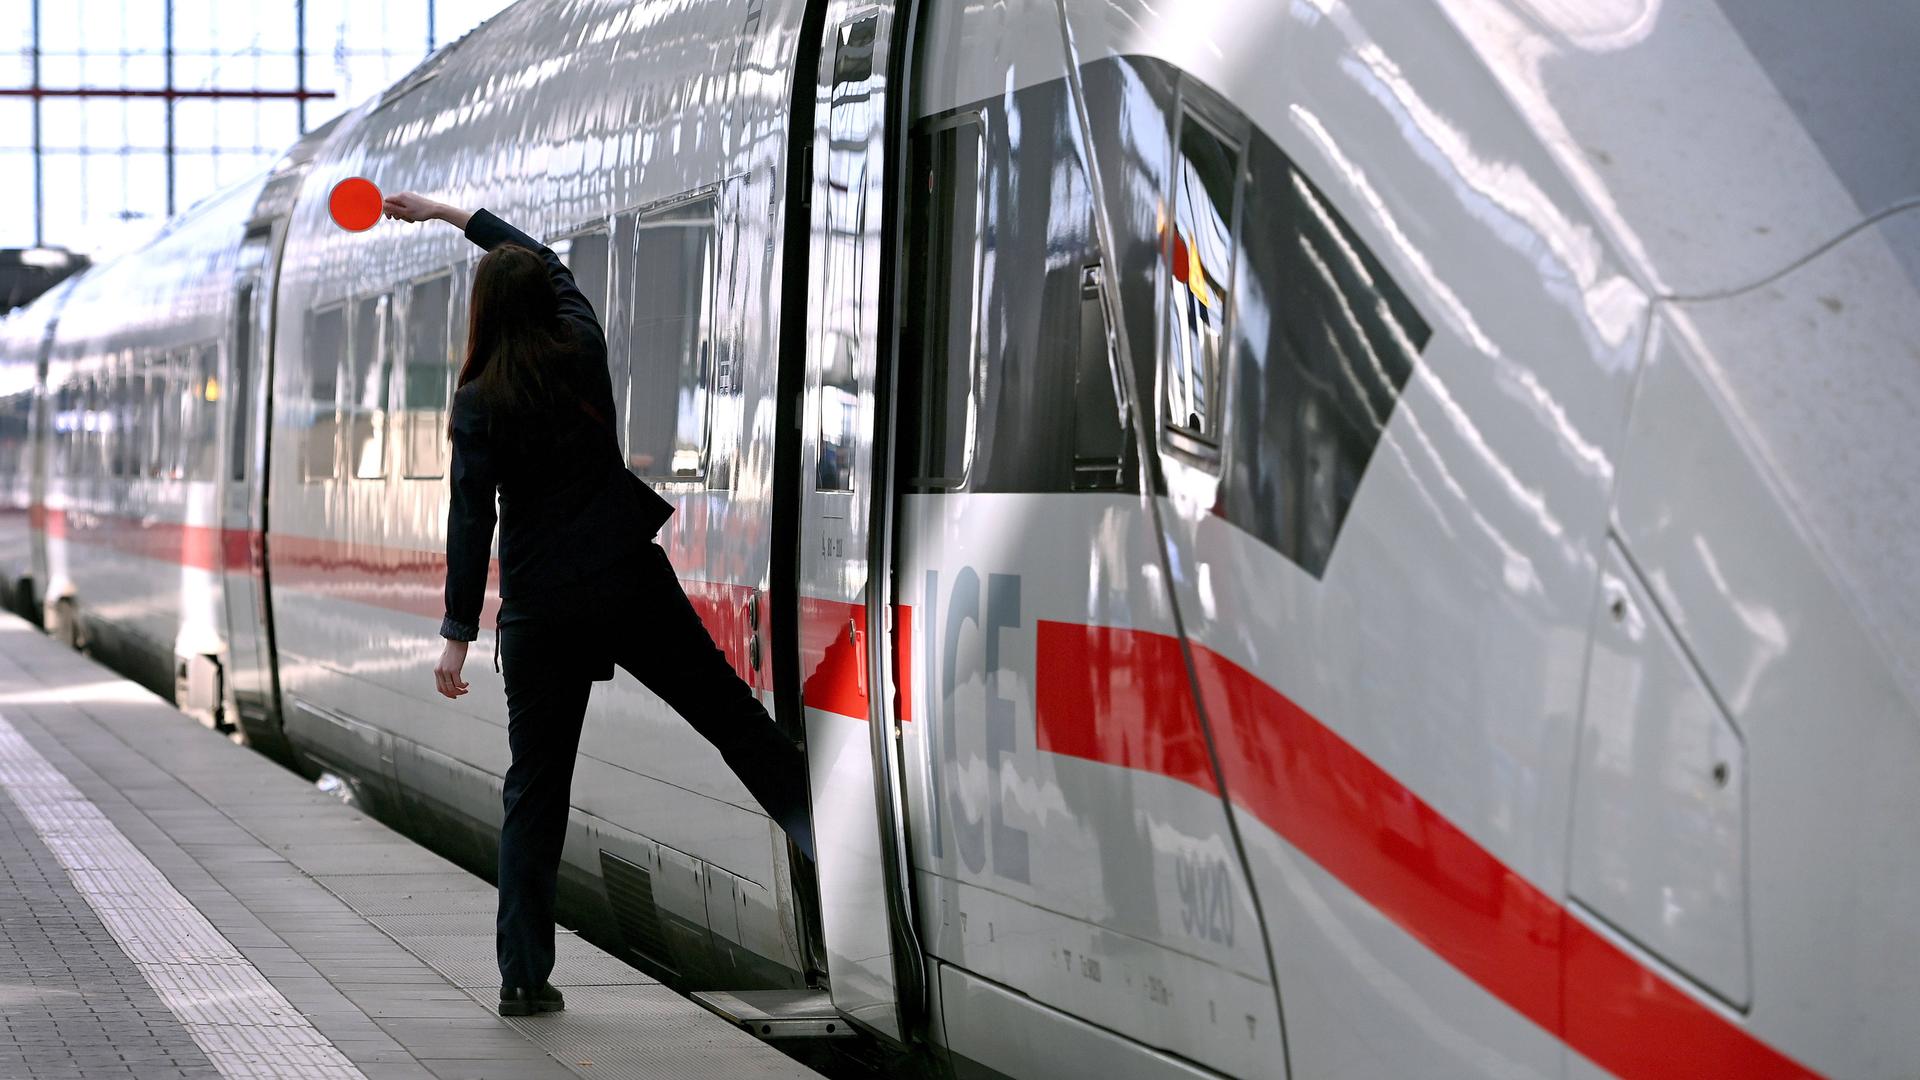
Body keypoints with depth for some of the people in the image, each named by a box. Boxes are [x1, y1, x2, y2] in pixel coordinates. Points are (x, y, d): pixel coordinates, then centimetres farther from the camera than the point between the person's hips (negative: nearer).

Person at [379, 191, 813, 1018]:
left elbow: (471, 522, -9)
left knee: (535, 792, 5)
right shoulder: (582, 349, 3)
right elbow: (548, 260, 22)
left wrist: (458, 633, -5)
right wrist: (447, 214, 32)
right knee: (730, 713, 9)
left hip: (540, 609, -1)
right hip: (629, 582, 1)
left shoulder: (479, 404, -5)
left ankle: (524, 976, 6)